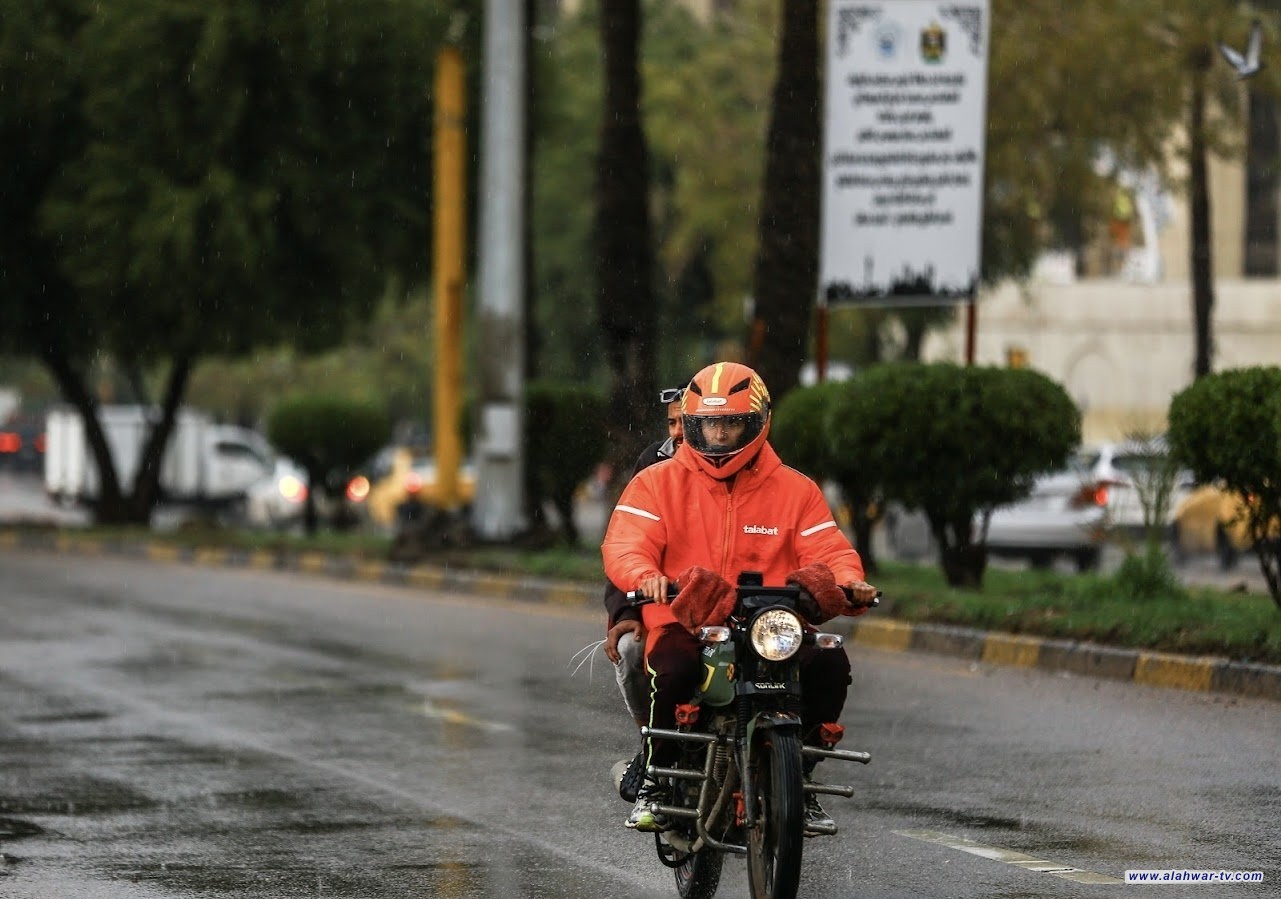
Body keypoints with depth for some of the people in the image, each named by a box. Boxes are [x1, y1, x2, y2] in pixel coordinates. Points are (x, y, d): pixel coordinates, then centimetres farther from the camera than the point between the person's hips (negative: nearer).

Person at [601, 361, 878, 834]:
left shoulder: (795, 490, 13)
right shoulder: (657, 483, 8)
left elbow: (829, 550, 4)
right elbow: (623, 545, -6)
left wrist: (847, 583, -20)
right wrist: (646, 577, -30)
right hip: (683, 626, -2)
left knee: (829, 665, -26)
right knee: (674, 670, -37)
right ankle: (654, 781, -11)